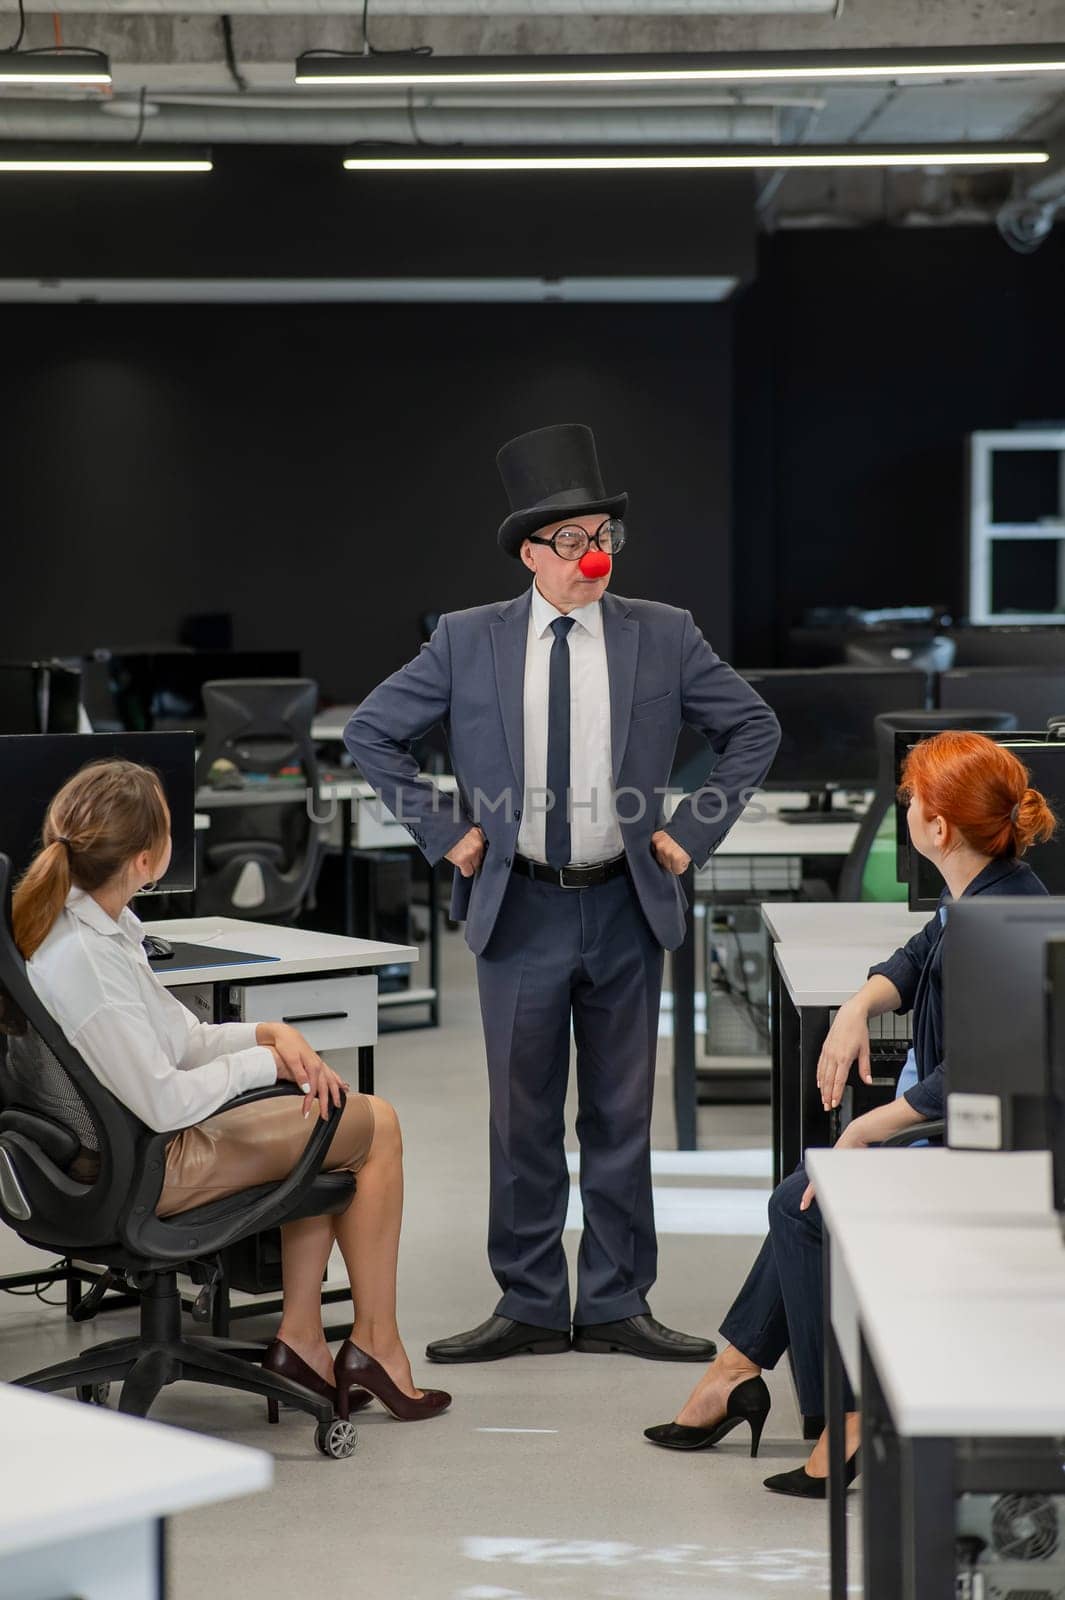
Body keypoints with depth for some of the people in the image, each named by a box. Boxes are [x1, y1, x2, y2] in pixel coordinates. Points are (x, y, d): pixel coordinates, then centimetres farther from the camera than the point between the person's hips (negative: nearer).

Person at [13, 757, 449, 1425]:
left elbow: (174, 1041, 10)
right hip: (146, 1172, -10)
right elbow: (167, 1102, -28)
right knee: (378, 1125, 4)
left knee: (327, 1118, 23)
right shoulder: (82, 958, -29)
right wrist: (266, 1060, -12)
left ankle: (300, 1339, 20)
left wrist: (271, 1034, -5)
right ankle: (376, 1345, 15)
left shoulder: (90, 921, 2)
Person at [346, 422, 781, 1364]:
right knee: (523, 1119, 7)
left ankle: (617, 1306, 18)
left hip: (627, 908, 1)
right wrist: (443, 834, -1)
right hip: (520, 907, 0)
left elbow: (754, 728, 9)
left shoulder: (664, 637, -1)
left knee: (621, 1117, 8)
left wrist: (695, 832, 1)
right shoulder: (468, 642, -2)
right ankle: (530, 1307, 17)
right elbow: (371, 734, 5)